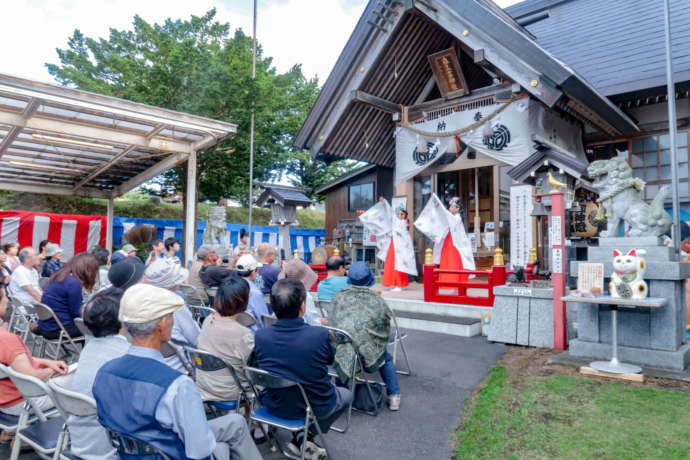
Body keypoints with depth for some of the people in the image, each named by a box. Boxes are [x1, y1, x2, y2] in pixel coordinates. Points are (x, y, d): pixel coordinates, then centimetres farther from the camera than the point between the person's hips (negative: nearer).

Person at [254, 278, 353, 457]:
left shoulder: (260, 336, -19)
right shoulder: (321, 335, -27)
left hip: (274, 405, 4)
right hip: (315, 408, -3)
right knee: (346, 394, 27)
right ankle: (302, 439, 17)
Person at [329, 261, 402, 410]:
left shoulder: (338, 298, 2)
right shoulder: (378, 301, -2)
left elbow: (331, 325, 8)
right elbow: (385, 332, 8)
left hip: (340, 357, 2)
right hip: (368, 358, -2)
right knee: (387, 359, 30)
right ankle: (394, 397, 30)